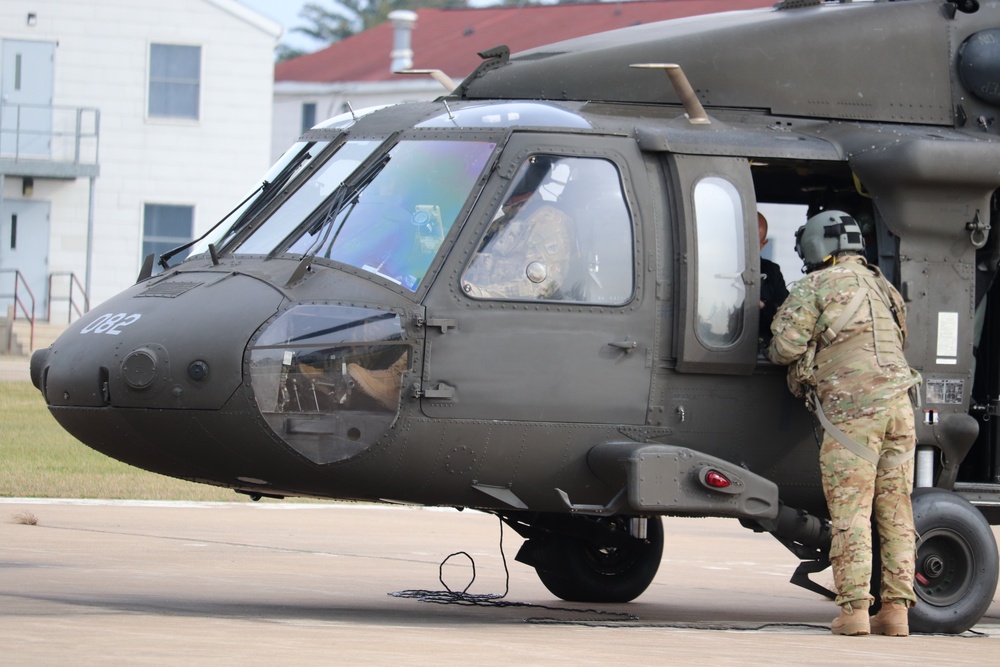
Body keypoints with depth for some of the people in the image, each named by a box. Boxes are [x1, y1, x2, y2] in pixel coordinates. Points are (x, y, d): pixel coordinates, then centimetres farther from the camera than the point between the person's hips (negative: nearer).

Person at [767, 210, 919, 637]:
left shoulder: (817, 286, 2)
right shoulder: (881, 287, 23)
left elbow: (785, 346, -4)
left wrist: (777, 354, 20)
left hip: (852, 409, -6)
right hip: (898, 403, 6)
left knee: (850, 510, -6)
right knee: (895, 509, 7)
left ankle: (853, 609, -11)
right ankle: (896, 608, 3)